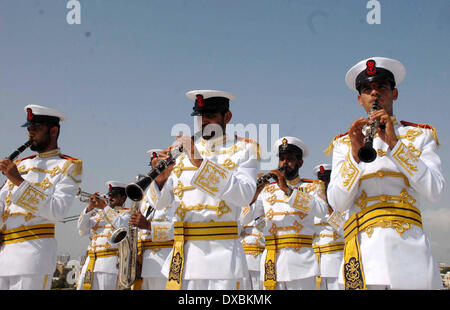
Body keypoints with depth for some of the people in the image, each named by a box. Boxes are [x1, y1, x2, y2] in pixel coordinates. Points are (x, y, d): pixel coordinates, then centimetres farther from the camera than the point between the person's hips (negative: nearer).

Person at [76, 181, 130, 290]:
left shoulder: (127, 213, 8)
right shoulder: (97, 214, 23)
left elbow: (122, 226, -14)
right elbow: (82, 231, 13)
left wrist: (104, 207, -12)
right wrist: (89, 208, 3)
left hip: (110, 264, -5)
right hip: (90, 263, 5)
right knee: (82, 287, 0)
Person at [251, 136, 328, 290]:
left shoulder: (313, 187, 11)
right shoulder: (267, 189, 16)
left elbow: (321, 209, -11)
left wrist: (287, 189, -14)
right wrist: (253, 196, -11)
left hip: (300, 262, -2)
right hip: (271, 262, 2)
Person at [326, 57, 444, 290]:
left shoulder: (420, 135, 13)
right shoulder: (343, 143, 13)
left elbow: (434, 192, -2)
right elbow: (337, 203, 1)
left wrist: (395, 143, -8)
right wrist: (355, 153, -11)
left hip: (409, 249, 0)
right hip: (365, 250, 0)